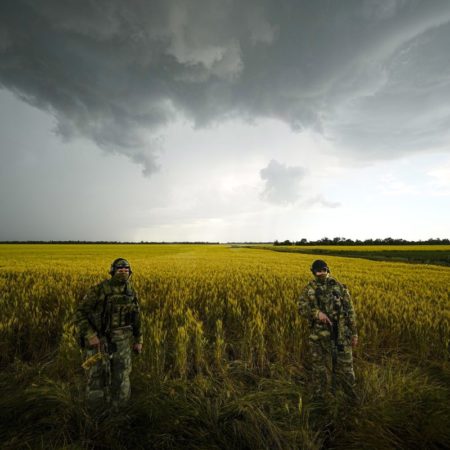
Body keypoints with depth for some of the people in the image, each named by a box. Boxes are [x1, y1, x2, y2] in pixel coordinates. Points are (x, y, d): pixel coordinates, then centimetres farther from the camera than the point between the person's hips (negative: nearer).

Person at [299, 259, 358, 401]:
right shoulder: (309, 289, 0)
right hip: (319, 333, 0)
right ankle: (319, 398, 29)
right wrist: (317, 313, -26)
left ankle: (351, 398, 34)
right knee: (319, 365, 11)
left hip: (340, 333, 0)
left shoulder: (340, 287, 1)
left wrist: (354, 332, 4)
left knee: (345, 364, 10)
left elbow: (350, 311, 5)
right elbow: (303, 309, -8)